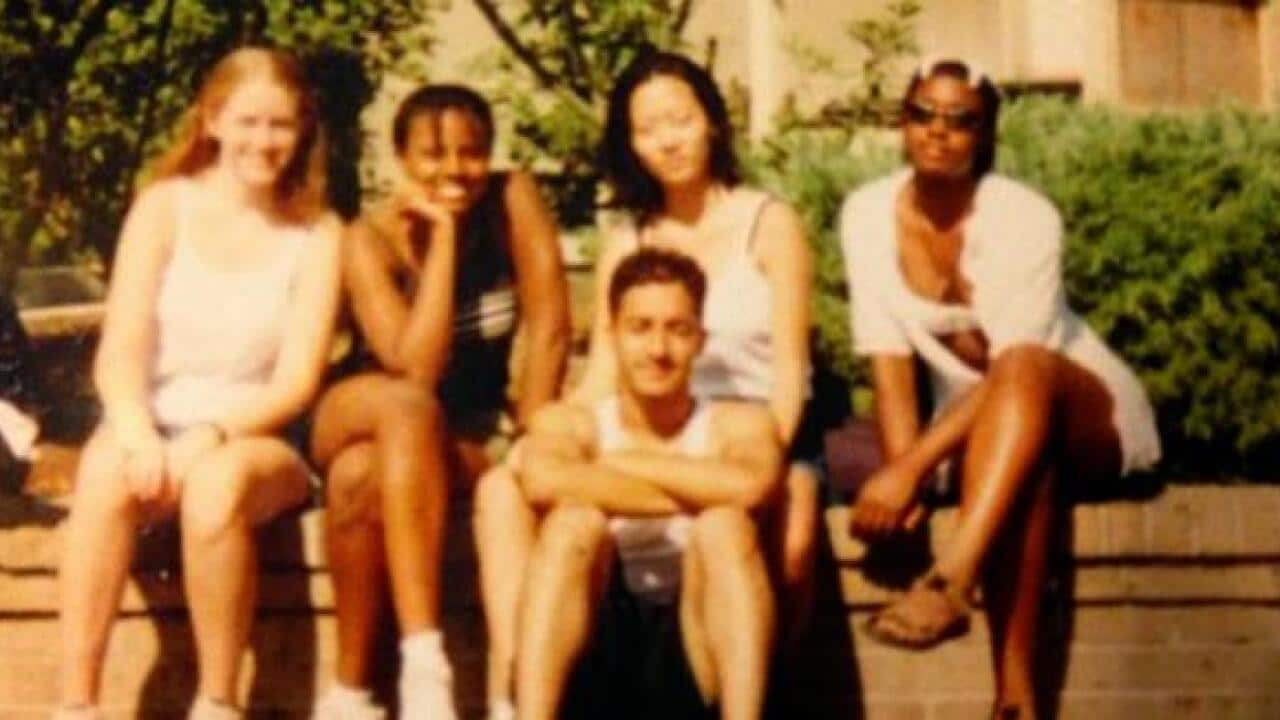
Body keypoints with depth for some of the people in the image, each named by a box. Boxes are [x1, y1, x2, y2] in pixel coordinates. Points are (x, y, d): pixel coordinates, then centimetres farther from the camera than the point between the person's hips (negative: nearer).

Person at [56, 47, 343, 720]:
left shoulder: (317, 232, 3)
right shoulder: (165, 206, 5)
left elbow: (296, 381, -5)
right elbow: (121, 349, -4)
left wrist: (211, 435, -22)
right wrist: (138, 432, -24)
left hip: (255, 440, -1)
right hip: (156, 430, 1)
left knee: (218, 480, -36)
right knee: (106, 470, -34)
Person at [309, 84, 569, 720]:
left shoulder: (513, 200, -12)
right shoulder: (373, 237, -16)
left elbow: (550, 330, -14)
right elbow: (416, 371, -28)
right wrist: (443, 237, -27)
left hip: (467, 432, 1)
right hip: (360, 415, -1)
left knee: (365, 474, -34)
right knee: (411, 407, -38)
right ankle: (423, 662, -43)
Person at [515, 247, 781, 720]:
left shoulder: (740, 424, 10)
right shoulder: (570, 423, 10)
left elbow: (750, 485, -16)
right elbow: (543, 481, -16)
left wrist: (614, 465, -5)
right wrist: (694, 497, -11)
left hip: (696, 656, 0)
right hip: (594, 669, 0)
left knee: (725, 525, -23)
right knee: (575, 517, -23)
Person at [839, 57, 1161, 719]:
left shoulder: (1025, 217, -20)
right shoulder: (868, 213, -8)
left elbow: (1015, 365, -28)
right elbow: (887, 353, -11)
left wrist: (910, 467, -36)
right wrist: (901, 469, -26)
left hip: (1088, 419, -3)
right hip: (983, 427, 3)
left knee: (1024, 372, -37)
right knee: (1022, 463, -33)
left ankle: (949, 580, -55)